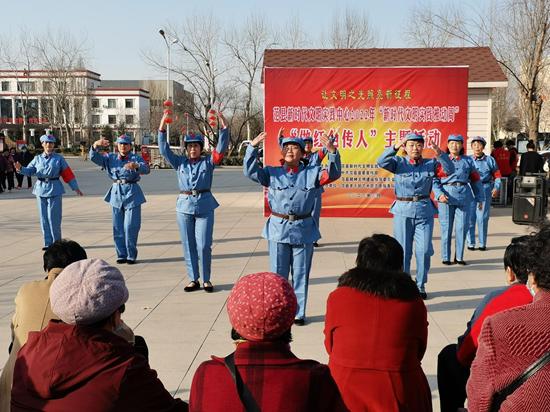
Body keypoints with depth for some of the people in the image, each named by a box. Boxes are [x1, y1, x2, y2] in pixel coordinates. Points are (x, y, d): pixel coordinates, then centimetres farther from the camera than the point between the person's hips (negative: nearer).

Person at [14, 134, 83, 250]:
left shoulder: (59, 158, 0)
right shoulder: (37, 159, 9)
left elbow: (68, 174, 0)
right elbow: (29, 170, 0)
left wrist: (75, 188, -1)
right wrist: (21, 169, -21)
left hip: (54, 189, -4)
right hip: (41, 189, 4)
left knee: (54, 217, -4)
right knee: (44, 218, 8)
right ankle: (48, 243, 17)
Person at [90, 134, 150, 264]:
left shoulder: (136, 158, -2)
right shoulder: (111, 158, 10)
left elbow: (146, 169, -20)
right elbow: (94, 158, -1)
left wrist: (136, 166, -42)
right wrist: (96, 145, -20)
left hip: (132, 194, -4)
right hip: (116, 194, 4)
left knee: (131, 227, -5)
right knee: (118, 228, 8)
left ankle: (131, 255, 7)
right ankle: (121, 255, 18)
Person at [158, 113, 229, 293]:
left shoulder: (208, 161, 4)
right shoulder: (180, 162, 9)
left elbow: (221, 149, -6)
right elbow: (164, 150, 3)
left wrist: (224, 128, -15)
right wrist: (162, 129, -5)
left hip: (205, 206, -2)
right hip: (184, 205, 2)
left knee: (204, 245, -3)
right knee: (188, 245, 7)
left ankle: (206, 280, 11)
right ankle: (193, 280, 17)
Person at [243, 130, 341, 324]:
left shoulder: (312, 173, 6)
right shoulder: (272, 173, 7)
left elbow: (333, 174, -5)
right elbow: (250, 171, -3)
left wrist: (332, 152, -20)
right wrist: (253, 147, -14)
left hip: (303, 230, 0)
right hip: (278, 228, 0)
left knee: (301, 274, 8)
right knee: (277, 273, 8)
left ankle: (299, 313, 21)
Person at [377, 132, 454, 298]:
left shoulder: (431, 164, 6)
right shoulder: (399, 162, 1)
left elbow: (449, 170, -6)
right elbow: (381, 162, -15)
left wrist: (440, 154, -21)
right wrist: (395, 147, -28)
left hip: (424, 211, 1)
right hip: (403, 211, -1)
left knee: (424, 250, 2)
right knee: (402, 251, 6)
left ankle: (420, 286, 18)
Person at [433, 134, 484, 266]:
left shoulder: (468, 161, 11)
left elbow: (475, 180, 16)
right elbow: (435, 180, -2)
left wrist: (479, 198, 14)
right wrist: (439, 194, -17)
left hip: (464, 196, 2)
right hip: (446, 196, -2)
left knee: (462, 227, 3)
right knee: (446, 228, 2)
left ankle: (459, 257, 15)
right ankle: (445, 257, 11)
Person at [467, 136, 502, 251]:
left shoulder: (490, 160, 9)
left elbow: (497, 175, 12)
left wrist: (496, 188, -1)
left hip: (485, 189, 0)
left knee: (482, 218, -1)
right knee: (470, 217, -2)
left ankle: (482, 243, 9)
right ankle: (471, 243, 8)